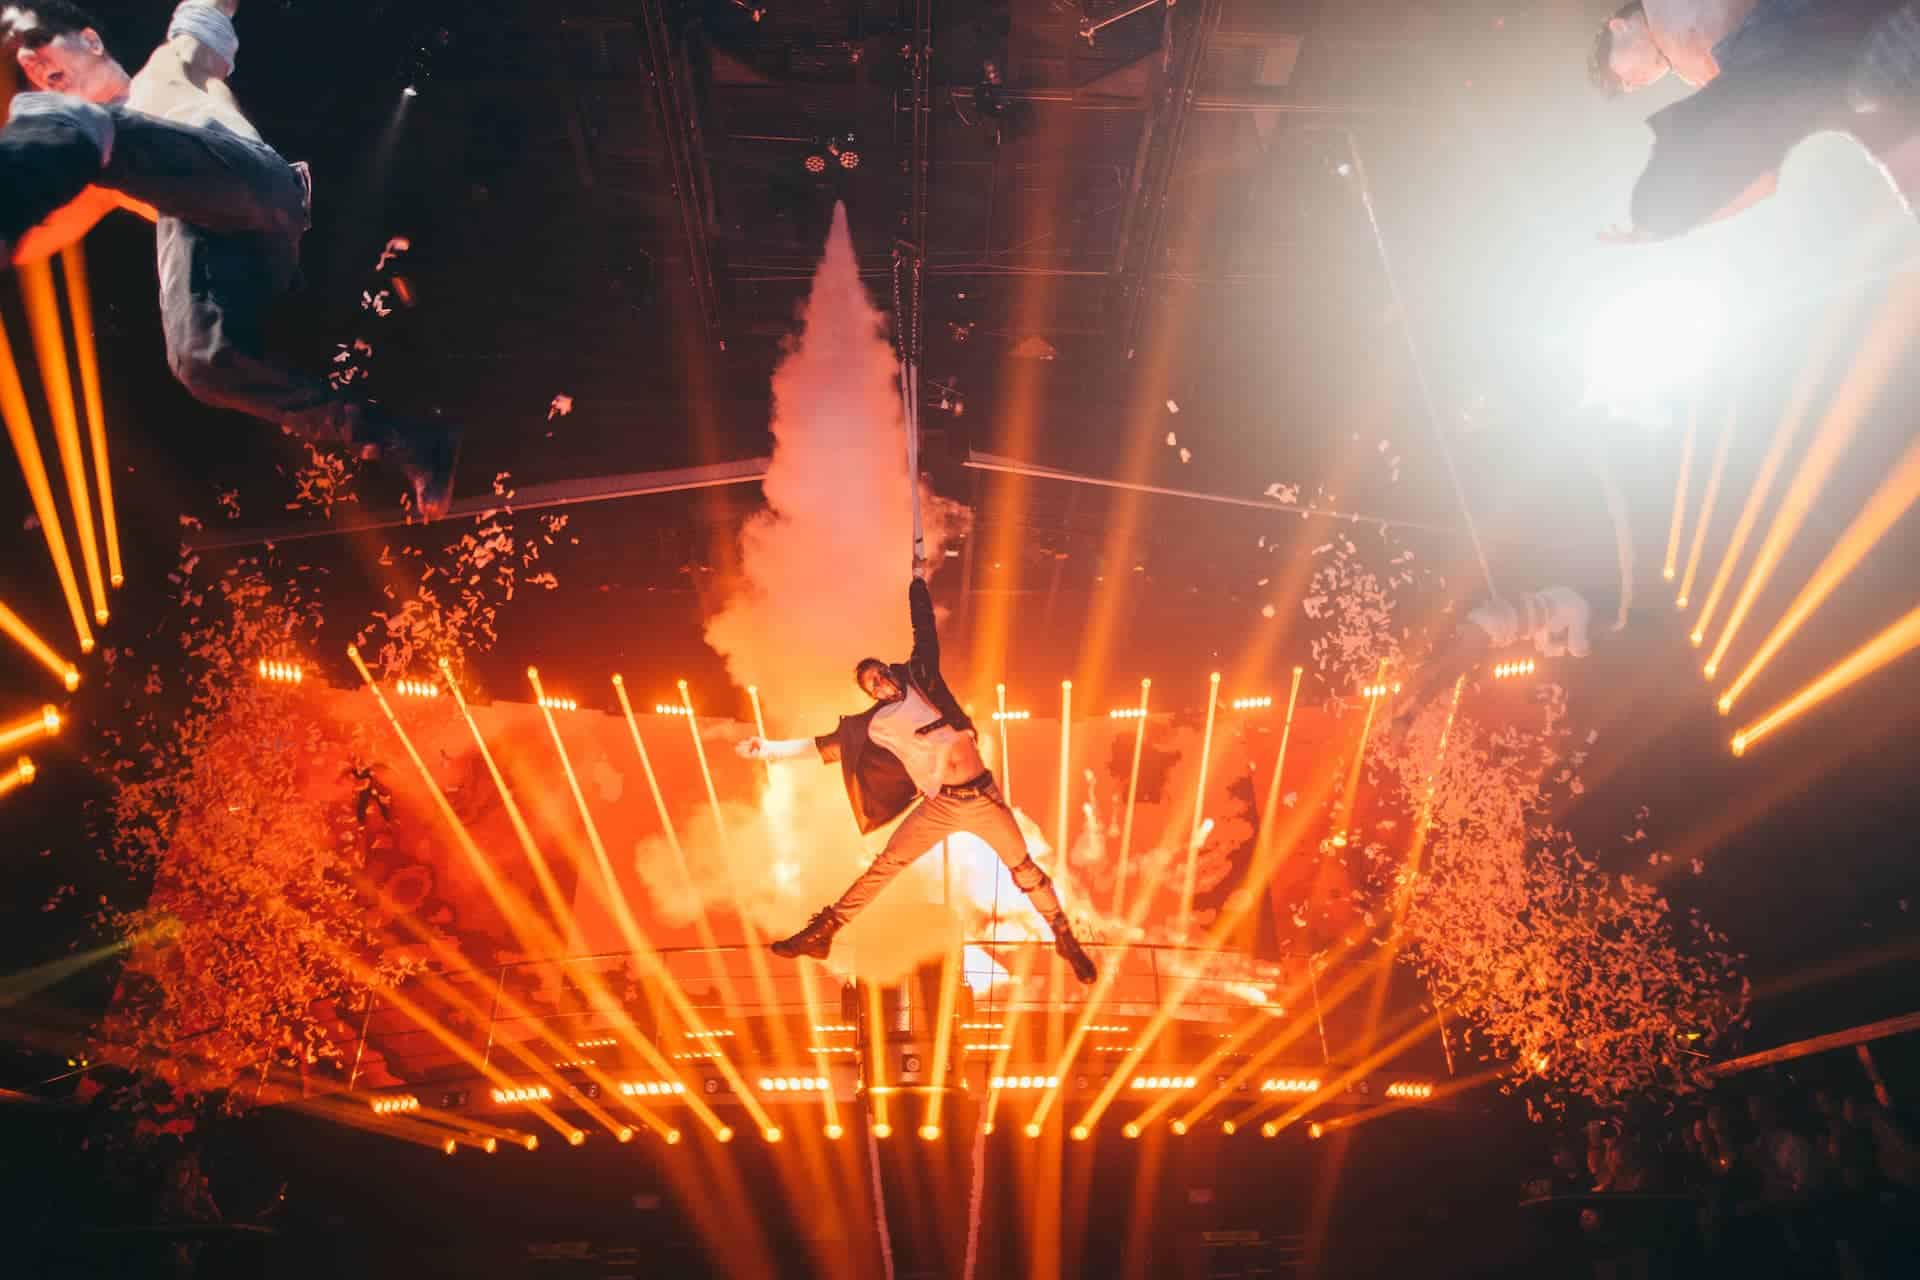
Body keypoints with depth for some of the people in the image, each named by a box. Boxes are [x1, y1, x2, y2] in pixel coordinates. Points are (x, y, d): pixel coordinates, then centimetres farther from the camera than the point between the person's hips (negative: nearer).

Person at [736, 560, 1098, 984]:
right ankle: (821, 934, 5)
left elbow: (925, 631, 12)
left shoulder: (919, 680, 7)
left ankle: (1065, 939, 22)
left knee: (1025, 869, 7)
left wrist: (917, 580, 16)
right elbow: (827, 746, 7)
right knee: (884, 867, -1)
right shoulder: (874, 724, 5)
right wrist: (771, 748, 5)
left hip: (983, 797, 0)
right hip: (939, 806, 0)